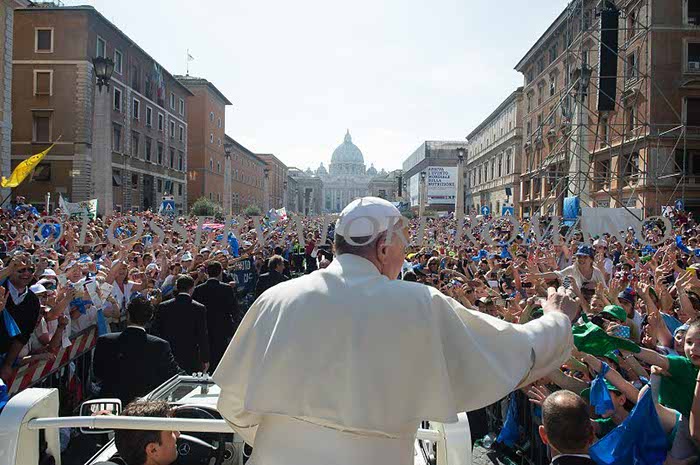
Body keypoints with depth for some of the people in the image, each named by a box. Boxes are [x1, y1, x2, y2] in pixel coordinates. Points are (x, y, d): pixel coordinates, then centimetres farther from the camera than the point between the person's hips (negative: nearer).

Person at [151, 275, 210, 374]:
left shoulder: (163, 307, -1)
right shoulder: (199, 308, -9)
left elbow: (154, 331, 3)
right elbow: (203, 336, -7)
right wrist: (205, 360, 1)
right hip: (191, 359, -3)